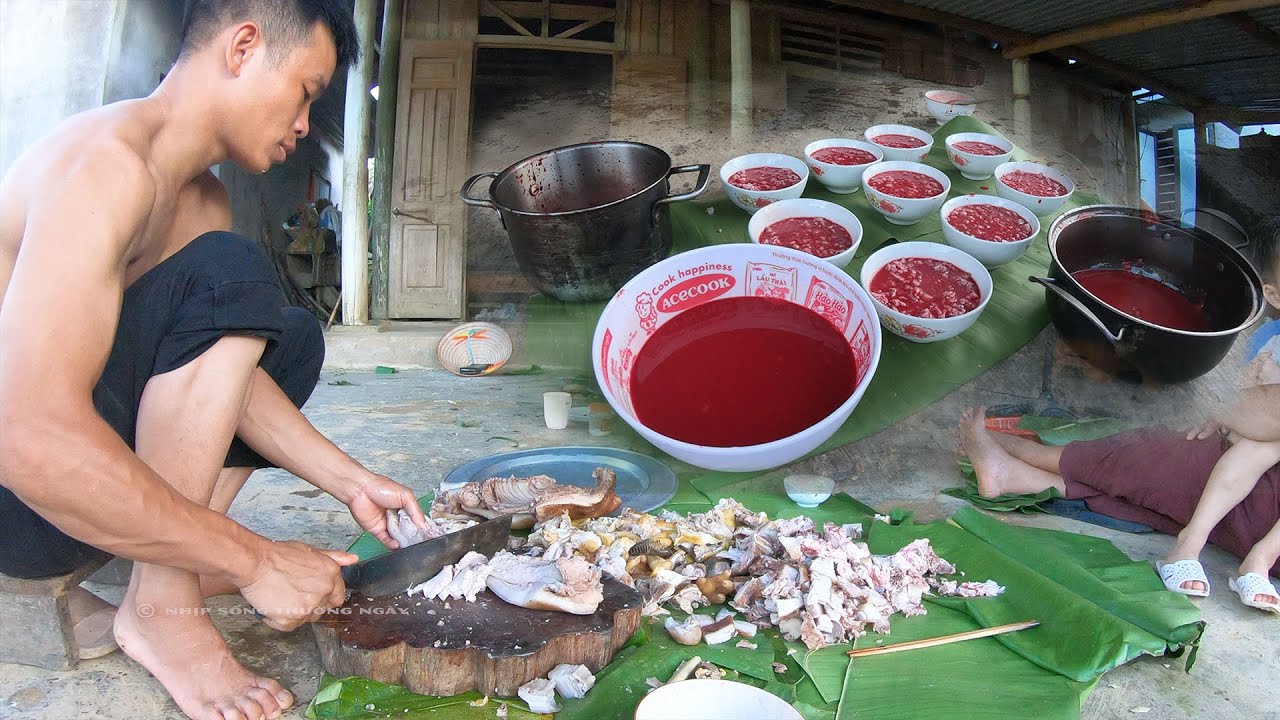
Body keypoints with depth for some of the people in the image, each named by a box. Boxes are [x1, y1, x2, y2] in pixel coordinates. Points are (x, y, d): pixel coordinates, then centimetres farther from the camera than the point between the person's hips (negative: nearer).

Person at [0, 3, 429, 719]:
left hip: (75, 458, 10)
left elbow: (228, 375, 3)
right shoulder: (108, 158, -24)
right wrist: (253, 557, -29)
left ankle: (178, 568, 1)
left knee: (295, 341, 12)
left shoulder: (205, 200, 7)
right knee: (230, 278, -26)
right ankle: (160, 607, -17)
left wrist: (351, 482, -2)